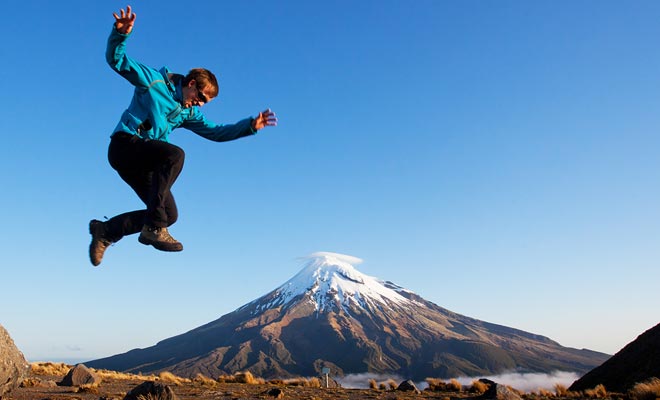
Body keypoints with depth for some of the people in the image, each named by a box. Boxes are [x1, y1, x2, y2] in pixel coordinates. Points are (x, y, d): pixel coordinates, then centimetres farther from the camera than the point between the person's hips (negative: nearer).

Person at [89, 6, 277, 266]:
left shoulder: (188, 113, 18)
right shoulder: (153, 81, 1)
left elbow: (217, 132, 19)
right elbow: (117, 61, -5)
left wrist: (250, 125, 9)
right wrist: (120, 34, -25)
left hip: (144, 163, 8)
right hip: (123, 145, -8)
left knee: (169, 214, 0)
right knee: (175, 154, -33)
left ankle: (105, 231, 14)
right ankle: (153, 228, -34)